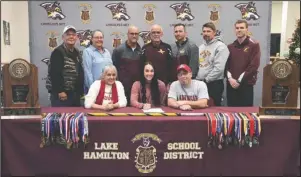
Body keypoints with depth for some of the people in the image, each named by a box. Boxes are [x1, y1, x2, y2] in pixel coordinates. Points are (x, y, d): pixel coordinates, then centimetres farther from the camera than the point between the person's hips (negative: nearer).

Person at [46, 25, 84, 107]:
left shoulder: (76, 53, 15)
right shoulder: (58, 52, -12)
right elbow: (55, 73, -20)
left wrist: (81, 91, 18)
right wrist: (60, 91, -22)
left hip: (75, 93, 9)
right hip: (61, 92, -9)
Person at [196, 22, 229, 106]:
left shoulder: (220, 47, -8)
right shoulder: (201, 47, 16)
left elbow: (219, 68, -18)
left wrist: (206, 79, -14)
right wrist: (196, 78, 4)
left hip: (214, 84, -7)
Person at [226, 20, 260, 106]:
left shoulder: (254, 45, 0)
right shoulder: (230, 47, 14)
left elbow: (254, 66, -10)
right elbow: (226, 64, 9)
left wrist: (239, 80, -12)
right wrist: (230, 78, -10)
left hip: (246, 85, -4)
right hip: (231, 85, 4)